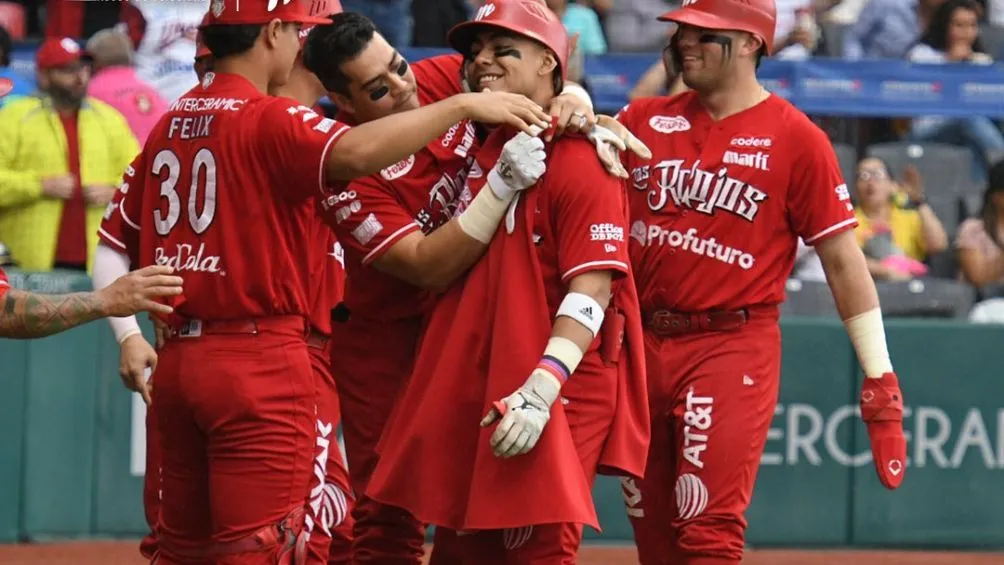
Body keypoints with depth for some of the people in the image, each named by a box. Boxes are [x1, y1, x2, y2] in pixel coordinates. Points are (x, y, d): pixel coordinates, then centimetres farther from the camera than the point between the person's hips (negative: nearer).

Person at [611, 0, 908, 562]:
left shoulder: (795, 138, -3)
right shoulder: (645, 120, 10)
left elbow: (843, 260, -3)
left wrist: (880, 381, -7)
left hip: (734, 347, -5)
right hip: (641, 344, 6)